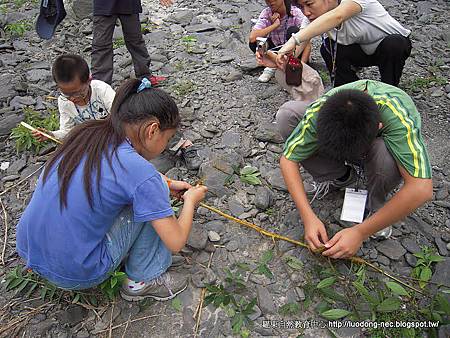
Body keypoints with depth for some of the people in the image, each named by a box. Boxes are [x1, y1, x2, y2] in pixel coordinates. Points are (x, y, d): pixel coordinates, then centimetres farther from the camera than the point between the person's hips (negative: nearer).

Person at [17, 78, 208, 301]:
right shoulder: (140, 171, -23)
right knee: (154, 190, -3)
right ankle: (142, 280, 10)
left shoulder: (87, 132, -2)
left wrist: (167, 183, 17)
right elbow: (176, 243, -15)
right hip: (76, 274, -7)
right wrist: (190, 200, 3)